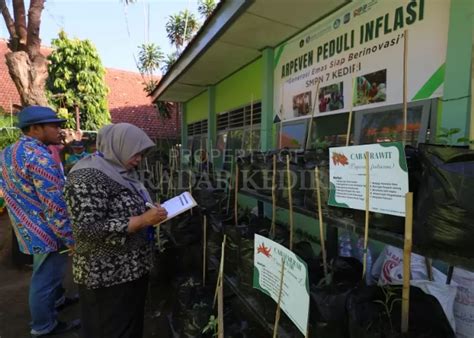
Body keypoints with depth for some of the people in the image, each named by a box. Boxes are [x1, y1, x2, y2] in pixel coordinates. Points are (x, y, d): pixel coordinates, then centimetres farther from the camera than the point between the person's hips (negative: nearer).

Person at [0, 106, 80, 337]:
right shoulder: (40, 159, -26)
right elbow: (55, 208, -28)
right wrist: (71, 239, -20)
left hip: (29, 227, 10)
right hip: (45, 231, -10)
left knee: (47, 272, 27)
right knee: (46, 277, 9)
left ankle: (57, 299, 48)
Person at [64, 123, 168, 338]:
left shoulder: (121, 172, 8)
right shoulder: (88, 176, -20)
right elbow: (89, 229, -27)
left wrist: (151, 212, 1)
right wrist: (143, 220, -27)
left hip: (133, 269, 9)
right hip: (107, 276, -9)